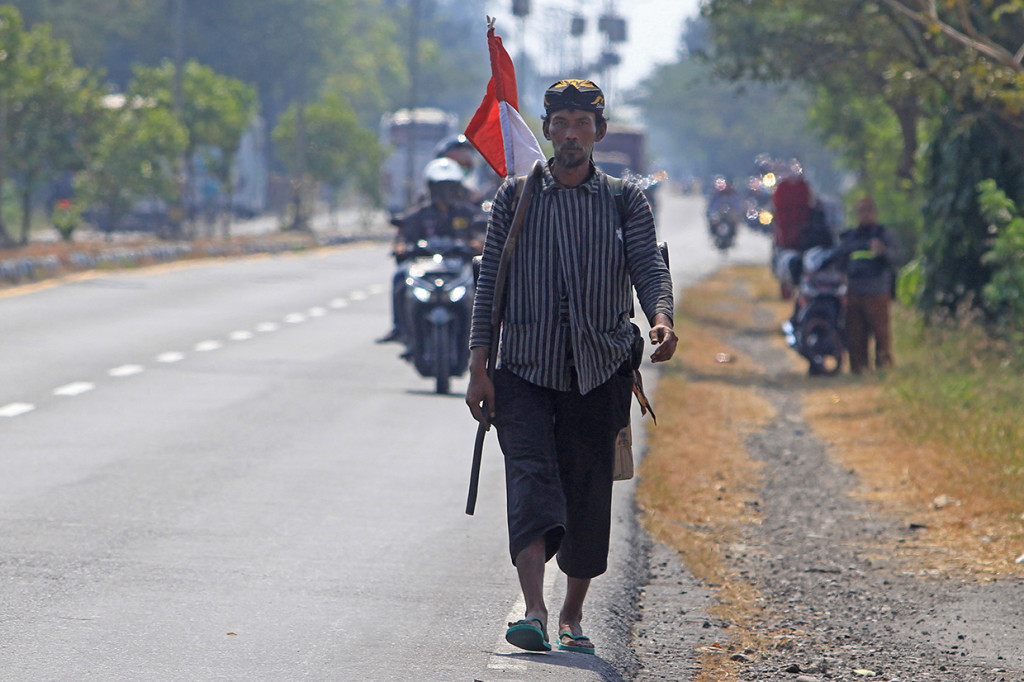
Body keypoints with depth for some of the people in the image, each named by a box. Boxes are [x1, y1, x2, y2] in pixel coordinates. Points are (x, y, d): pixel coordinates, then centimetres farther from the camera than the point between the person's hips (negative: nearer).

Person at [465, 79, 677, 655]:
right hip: (525, 369, -1)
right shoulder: (516, 196, 9)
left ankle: (572, 618, 19)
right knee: (531, 478, -18)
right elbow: (490, 282, 7)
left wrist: (661, 317, -27)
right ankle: (534, 612, -30)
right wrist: (479, 366, -1)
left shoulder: (626, 202, 8)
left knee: (588, 494, 4)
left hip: (599, 370, 1)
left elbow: (649, 267, -5)